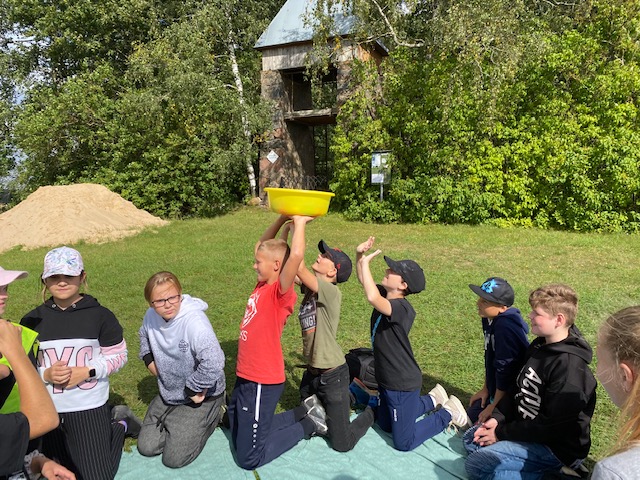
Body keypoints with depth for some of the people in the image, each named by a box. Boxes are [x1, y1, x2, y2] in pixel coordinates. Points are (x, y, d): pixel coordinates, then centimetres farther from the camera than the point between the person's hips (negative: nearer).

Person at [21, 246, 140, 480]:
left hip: (90, 407, -3)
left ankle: (120, 425, 29)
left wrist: (87, 372, -19)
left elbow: (118, 356, -5)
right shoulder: (32, 320, -2)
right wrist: (46, 374, -17)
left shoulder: (100, 315, -10)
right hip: (48, 411, 4)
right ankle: (111, 421, 38)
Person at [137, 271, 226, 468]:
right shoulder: (151, 316, -10)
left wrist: (192, 390, -27)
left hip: (200, 396, -7)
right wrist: (150, 360, 4)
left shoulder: (194, 321, -32)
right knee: (146, 447, 11)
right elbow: (144, 336, 17)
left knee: (174, 459, -3)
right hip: (168, 393, 7)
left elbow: (213, 363, -42)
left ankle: (211, 417, 16)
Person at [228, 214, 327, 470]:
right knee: (240, 439, 24)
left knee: (249, 458, 4)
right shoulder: (263, 285, 4)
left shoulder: (281, 293, -18)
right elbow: (263, 245, 16)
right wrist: (283, 218, 5)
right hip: (245, 377, 9)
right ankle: (304, 411, 27)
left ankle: (308, 424, 17)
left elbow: (296, 255, -36)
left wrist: (299, 222, -21)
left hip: (262, 383, -9)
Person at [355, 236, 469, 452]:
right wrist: (359, 255, -11)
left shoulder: (402, 308, -30)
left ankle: (448, 413, 17)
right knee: (385, 426, 28)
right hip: (386, 379, 9)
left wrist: (366, 263, -36)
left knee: (404, 443, 2)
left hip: (403, 385, -9)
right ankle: (432, 399, 35)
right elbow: (363, 280, 8)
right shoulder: (386, 296, -5)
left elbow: (372, 298, -49)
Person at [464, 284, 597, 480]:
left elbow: (551, 426, -25)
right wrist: (497, 418, -5)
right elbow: (517, 389, 9)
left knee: (477, 464, -17)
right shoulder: (539, 346, 1)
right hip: (527, 428, 9)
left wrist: (501, 433, -17)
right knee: (471, 439, 9)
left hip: (558, 448, -9)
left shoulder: (569, 366, -28)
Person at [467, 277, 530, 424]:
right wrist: (486, 389, 13)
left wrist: (494, 406, -18)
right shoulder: (489, 319, -2)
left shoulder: (506, 327, -32)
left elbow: (505, 369, -28)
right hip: (495, 389, 9)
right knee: (470, 417, 18)